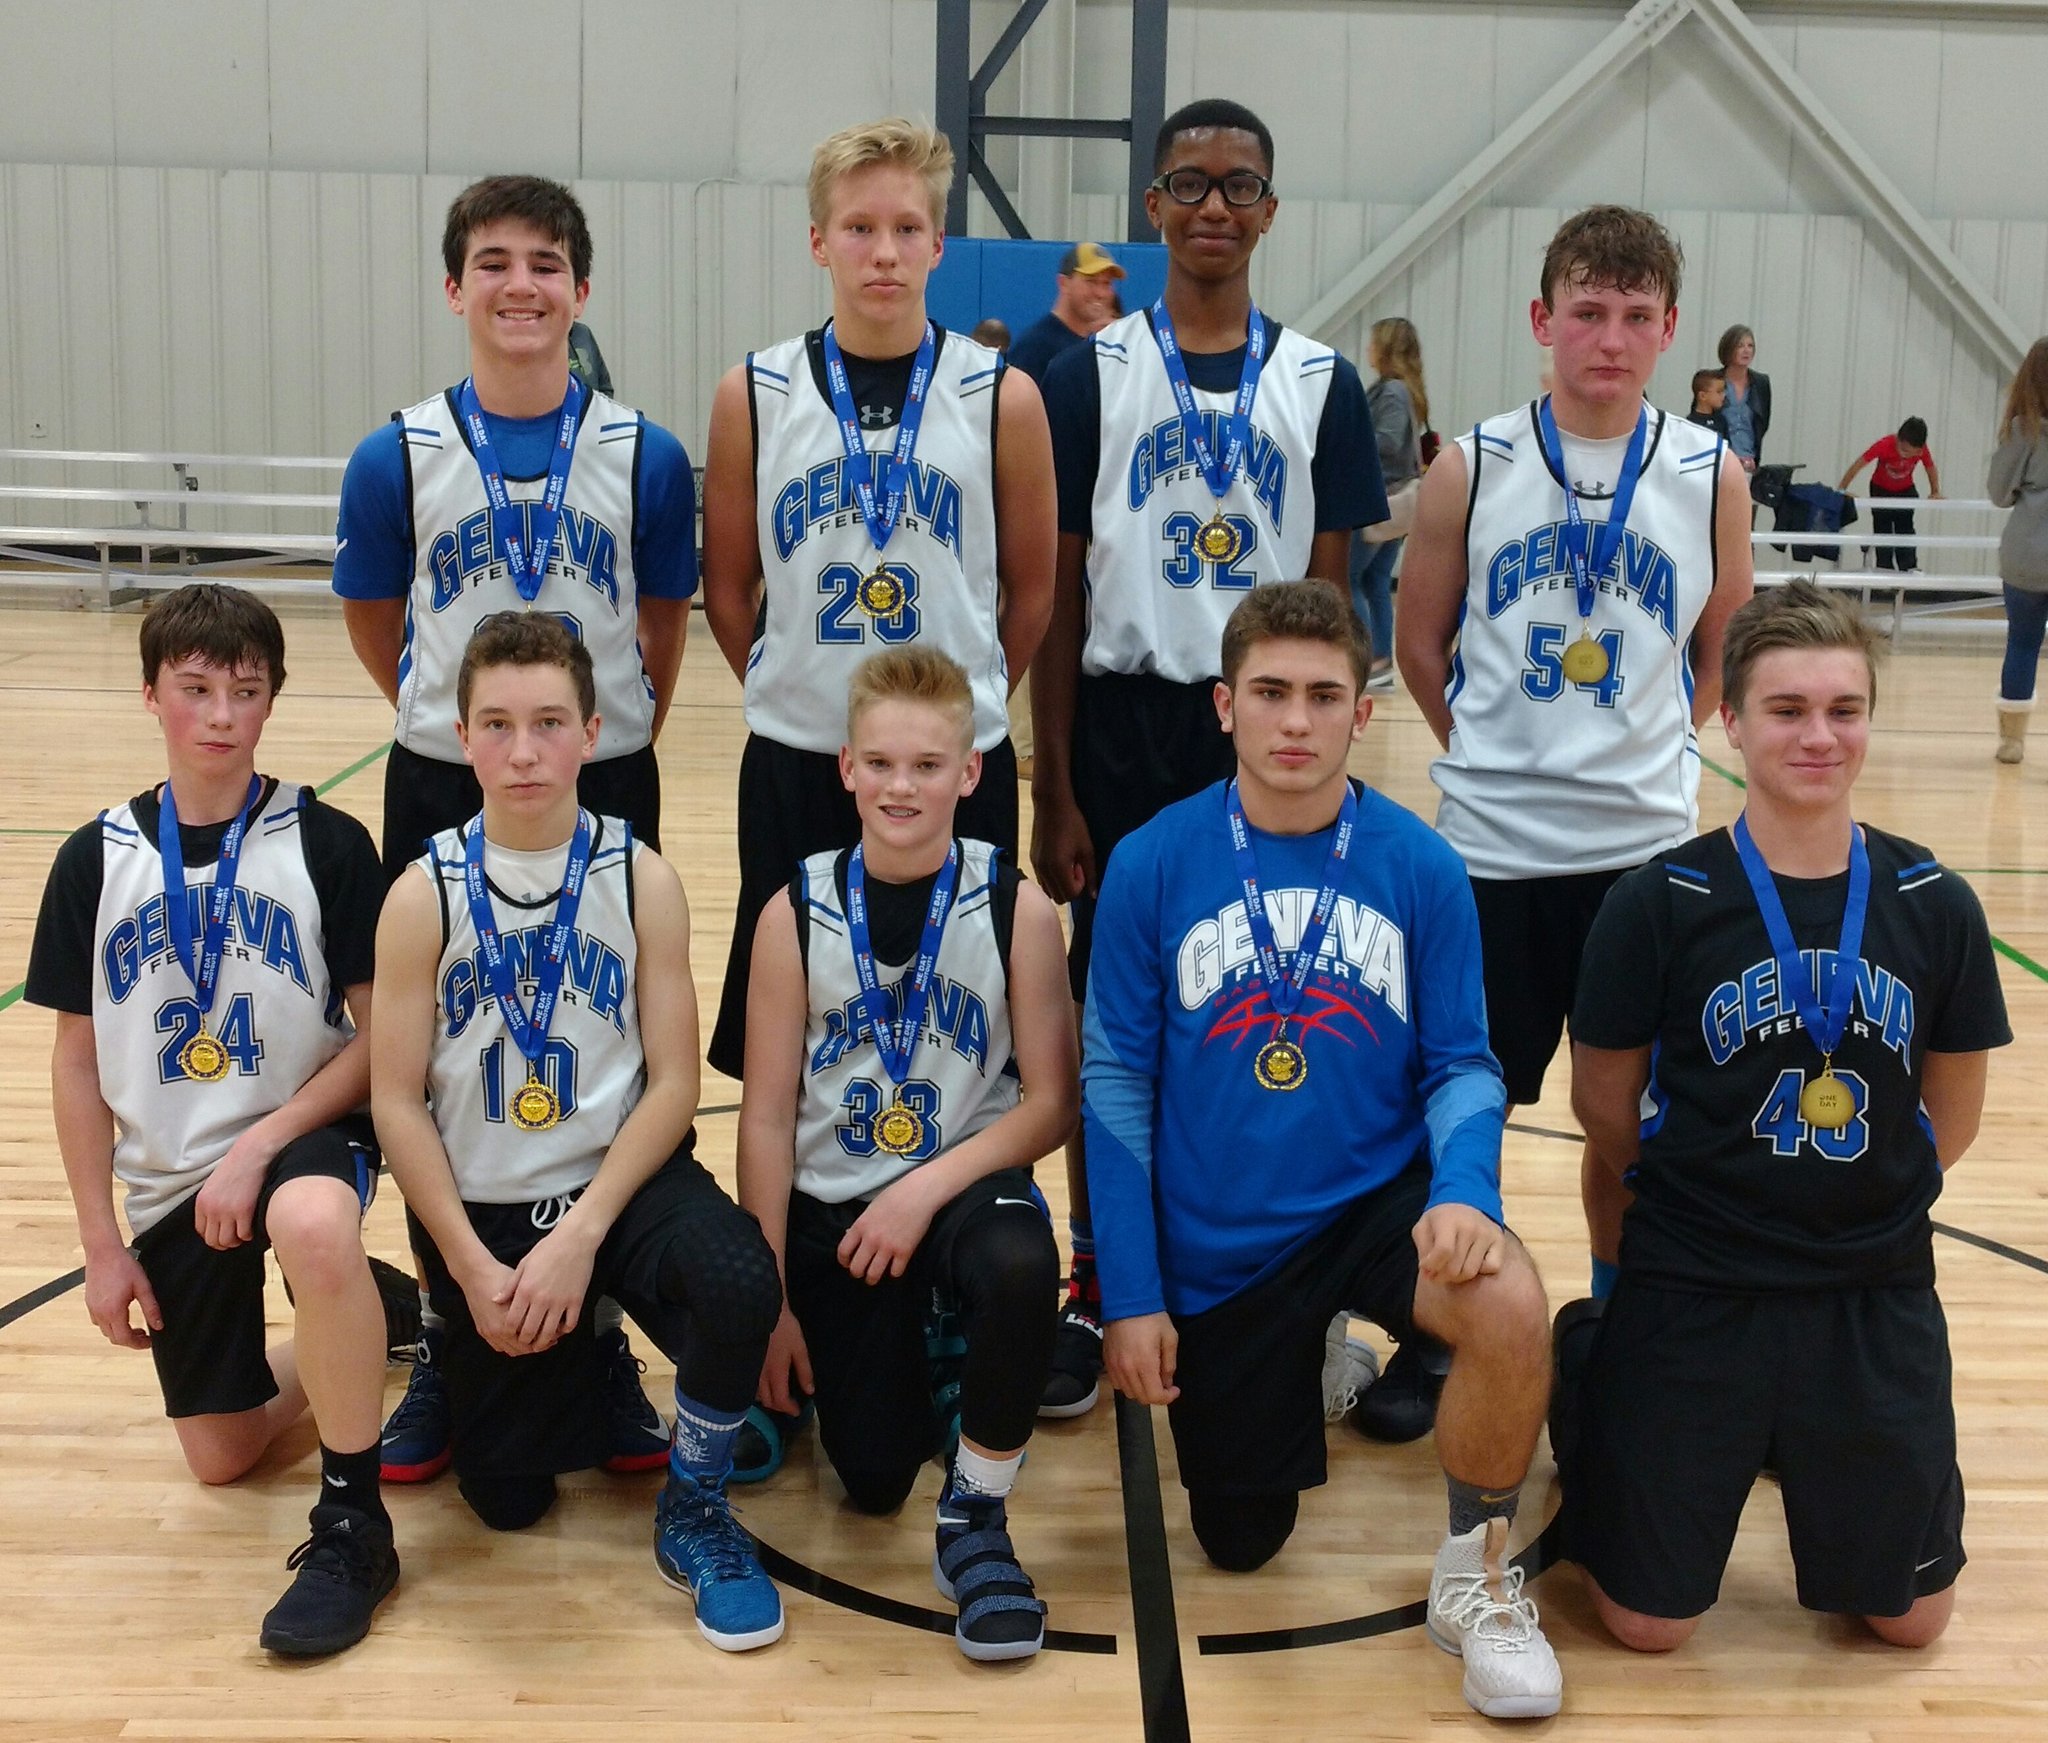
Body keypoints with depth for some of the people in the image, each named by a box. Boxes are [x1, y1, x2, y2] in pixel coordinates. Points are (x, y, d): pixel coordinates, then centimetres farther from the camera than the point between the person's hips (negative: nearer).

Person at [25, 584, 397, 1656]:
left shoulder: (328, 845, -9)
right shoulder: (96, 861, 0)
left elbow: (380, 1034, -8)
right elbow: (77, 1065, 4)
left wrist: (262, 1142, -20)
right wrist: (102, 1245, 2)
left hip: (304, 1134, -4)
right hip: (166, 1176, 4)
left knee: (314, 1228, -41)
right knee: (219, 1457, 7)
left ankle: (353, 1521, -21)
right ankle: (351, 1331, 39)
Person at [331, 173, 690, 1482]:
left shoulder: (646, 457, -3)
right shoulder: (399, 457, -3)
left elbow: (664, 632, 7)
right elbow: (375, 627, 9)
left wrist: (617, 735, 10)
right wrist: (456, 715, 13)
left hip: (604, 796, 0)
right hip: (445, 795, 0)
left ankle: (602, 1339, 22)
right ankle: (446, 1343, 22)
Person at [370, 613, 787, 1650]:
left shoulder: (640, 879, -6)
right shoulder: (426, 895, -6)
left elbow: (673, 1081, -8)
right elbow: (398, 1100, -5)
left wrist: (583, 1232, -17)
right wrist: (472, 1267, -12)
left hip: (623, 1176, -1)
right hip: (481, 1205, 1)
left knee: (739, 1282, -33)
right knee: (508, 1498, 4)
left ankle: (693, 1512, -5)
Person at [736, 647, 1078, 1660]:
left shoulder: (1017, 911, -8)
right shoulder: (797, 914, -6)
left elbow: (1050, 1101, -6)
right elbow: (768, 1117, -3)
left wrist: (930, 1188, -19)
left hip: (966, 1182, -1)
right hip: (833, 1208, 2)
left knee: (1020, 1267, -37)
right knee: (871, 1477, -1)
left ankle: (976, 1517, -12)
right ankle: (911, 1345, 36)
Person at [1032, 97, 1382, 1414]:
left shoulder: (1321, 382, 5)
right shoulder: (1092, 374, 2)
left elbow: (1330, 592, 5)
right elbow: (1058, 591, 1)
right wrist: (1055, 787, -4)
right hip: (1127, 724, -1)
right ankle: (1093, 1291, 18)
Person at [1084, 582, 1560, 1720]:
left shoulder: (1421, 866, -8)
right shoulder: (1154, 866, -10)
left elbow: (1463, 1066, -2)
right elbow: (1118, 1083, -5)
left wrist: (1465, 1189, -24)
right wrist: (1131, 1294, -6)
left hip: (1378, 1197, 0)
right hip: (1217, 1246, 1)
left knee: (1511, 1308, -33)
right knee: (1240, 1548, 11)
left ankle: (1479, 1577, -5)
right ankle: (1303, 1374, 43)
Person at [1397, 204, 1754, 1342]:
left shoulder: (1711, 478, 0)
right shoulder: (1473, 471, -3)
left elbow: (1723, 658, 10)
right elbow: (1421, 642, 6)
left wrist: (1644, 754, 6)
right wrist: (1499, 754, 5)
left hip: (1646, 843, 1)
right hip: (1491, 844, -1)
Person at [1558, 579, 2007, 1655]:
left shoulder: (1934, 907, -5)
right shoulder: (1659, 903, -13)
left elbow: (1953, 1111, 7)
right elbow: (1603, 1101, -2)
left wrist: (1859, 1204, 9)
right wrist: (1699, 1204, 7)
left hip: (1876, 1298, 3)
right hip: (1693, 1295, -2)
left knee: (1910, 1617, 14)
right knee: (1646, 1624, 6)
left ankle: (1797, 1441, 39)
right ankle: (1588, 1380, 30)